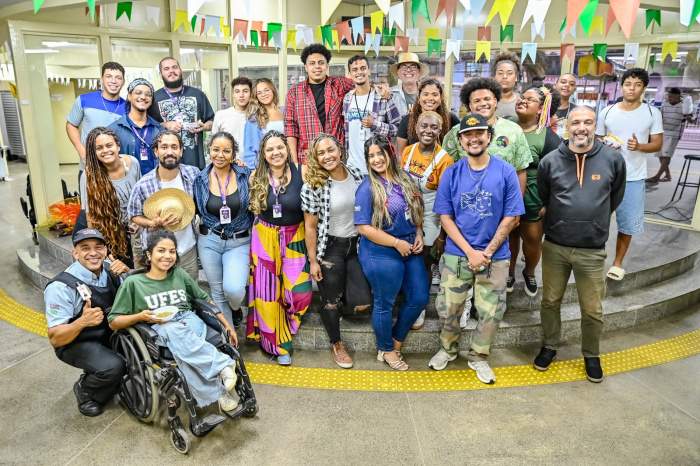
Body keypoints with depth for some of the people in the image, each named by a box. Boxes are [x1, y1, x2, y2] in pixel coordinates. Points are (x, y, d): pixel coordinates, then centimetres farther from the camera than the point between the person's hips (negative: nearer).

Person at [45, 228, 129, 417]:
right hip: (76, 343, -7)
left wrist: (126, 270, -16)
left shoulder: (109, 269, -8)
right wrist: (82, 322, -44)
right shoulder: (61, 287, -24)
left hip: (109, 332, 7)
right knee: (113, 367, -30)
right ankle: (84, 390, 4)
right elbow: (55, 338, -23)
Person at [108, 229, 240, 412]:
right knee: (174, 330, -40)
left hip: (190, 321, 2)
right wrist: (140, 316, -12)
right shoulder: (133, 282, 7)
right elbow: (113, 322, 7)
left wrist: (227, 326, 13)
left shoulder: (179, 274, 17)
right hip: (159, 330, -2)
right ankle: (222, 365, -38)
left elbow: (205, 299, 21)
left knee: (184, 349, -37)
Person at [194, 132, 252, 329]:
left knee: (233, 289, -20)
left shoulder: (245, 175, -6)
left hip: (239, 242, -2)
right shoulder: (200, 179, -2)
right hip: (209, 241, 2)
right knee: (218, 293, 10)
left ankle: (236, 309, 17)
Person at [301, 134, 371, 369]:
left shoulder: (357, 175, -3)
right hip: (330, 249, -3)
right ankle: (336, 344, 34)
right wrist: (313, 261, -8)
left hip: (356, 245, 4)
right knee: (331, 301, 9)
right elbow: (310, 227, -10)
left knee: (362, 302, -1)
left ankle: (342, 294, 34)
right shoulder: (313, 186, -14)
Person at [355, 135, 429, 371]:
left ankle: (397, 339, 35)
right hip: (382, 254, -6)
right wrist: (397, 243, -17)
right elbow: (364, 227, -18)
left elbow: (416, 210, 16)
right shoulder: (367, 188, -14)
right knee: (385, 304, 9)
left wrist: (418, 234, -2)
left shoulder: (404, 179, 4)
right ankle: (385, 350, 32)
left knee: (420, 297, 13)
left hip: (410, 250, 7)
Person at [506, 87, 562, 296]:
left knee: (532, 239, 10)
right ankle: (509, 272, 36)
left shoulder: (548, 137, -13)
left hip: (532, 200, -3)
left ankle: (529, 273, 37)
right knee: (508, 235, 15)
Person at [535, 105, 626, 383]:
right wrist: (562, 221, 11)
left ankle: (591, 355, 33)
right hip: (554, 246, 1)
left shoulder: (613, 160, -4)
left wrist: (592, 221, 11)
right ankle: (550, 346, 36)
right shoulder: (550, 161, -3)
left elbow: (615, 198, 11)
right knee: (550, 301, 14)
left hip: (592, 250, 0)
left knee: (592, 310, 9)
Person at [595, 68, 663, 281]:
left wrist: (639, 146, -19)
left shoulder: (652, 113, -1)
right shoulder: (607, 112, 0)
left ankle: (618, 262, 22)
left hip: (634, 177, 0)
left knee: (627, 222, 5)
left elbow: (658, 144, 1)